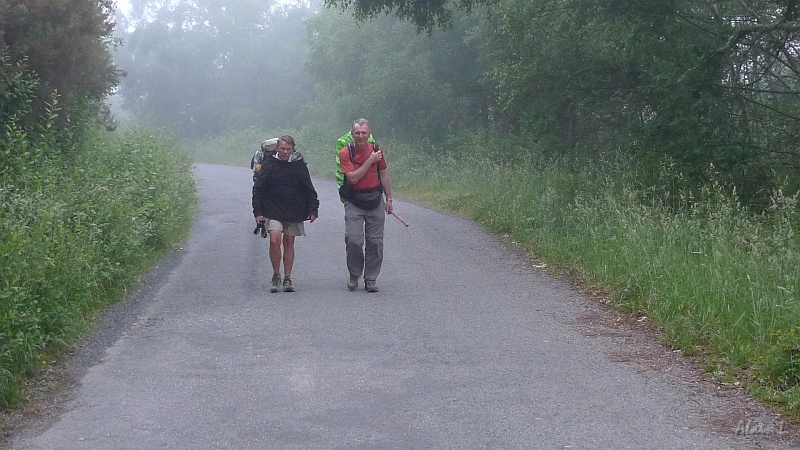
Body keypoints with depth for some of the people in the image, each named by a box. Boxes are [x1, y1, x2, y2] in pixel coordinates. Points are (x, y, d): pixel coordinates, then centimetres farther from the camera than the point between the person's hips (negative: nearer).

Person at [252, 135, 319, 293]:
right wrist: (258, 211, -4)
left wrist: (313, 209, 2)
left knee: (289, 243, 6)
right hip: (273, 211, -2)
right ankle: (276, 276, -1)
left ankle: (287, 279, 15)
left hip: (294, 212, 2)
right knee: (274, 240, -17)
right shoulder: (269, 165, 0)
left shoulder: (299, 166, 4)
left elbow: (309, 190, 10)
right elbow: (258, 189, 2)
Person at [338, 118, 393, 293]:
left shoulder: (376, 150, 3)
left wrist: (389, 199, 10)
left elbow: (384, 175, 12)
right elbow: (353, 178, -17)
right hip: (354, 201, -2)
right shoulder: (345, 153, -7)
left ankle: (371, 279, 12)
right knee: (353, 240, -10)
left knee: (375, 241, 2)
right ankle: (354, 275, 11)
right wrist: (370, 161, -16)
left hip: (375, 200, 3)